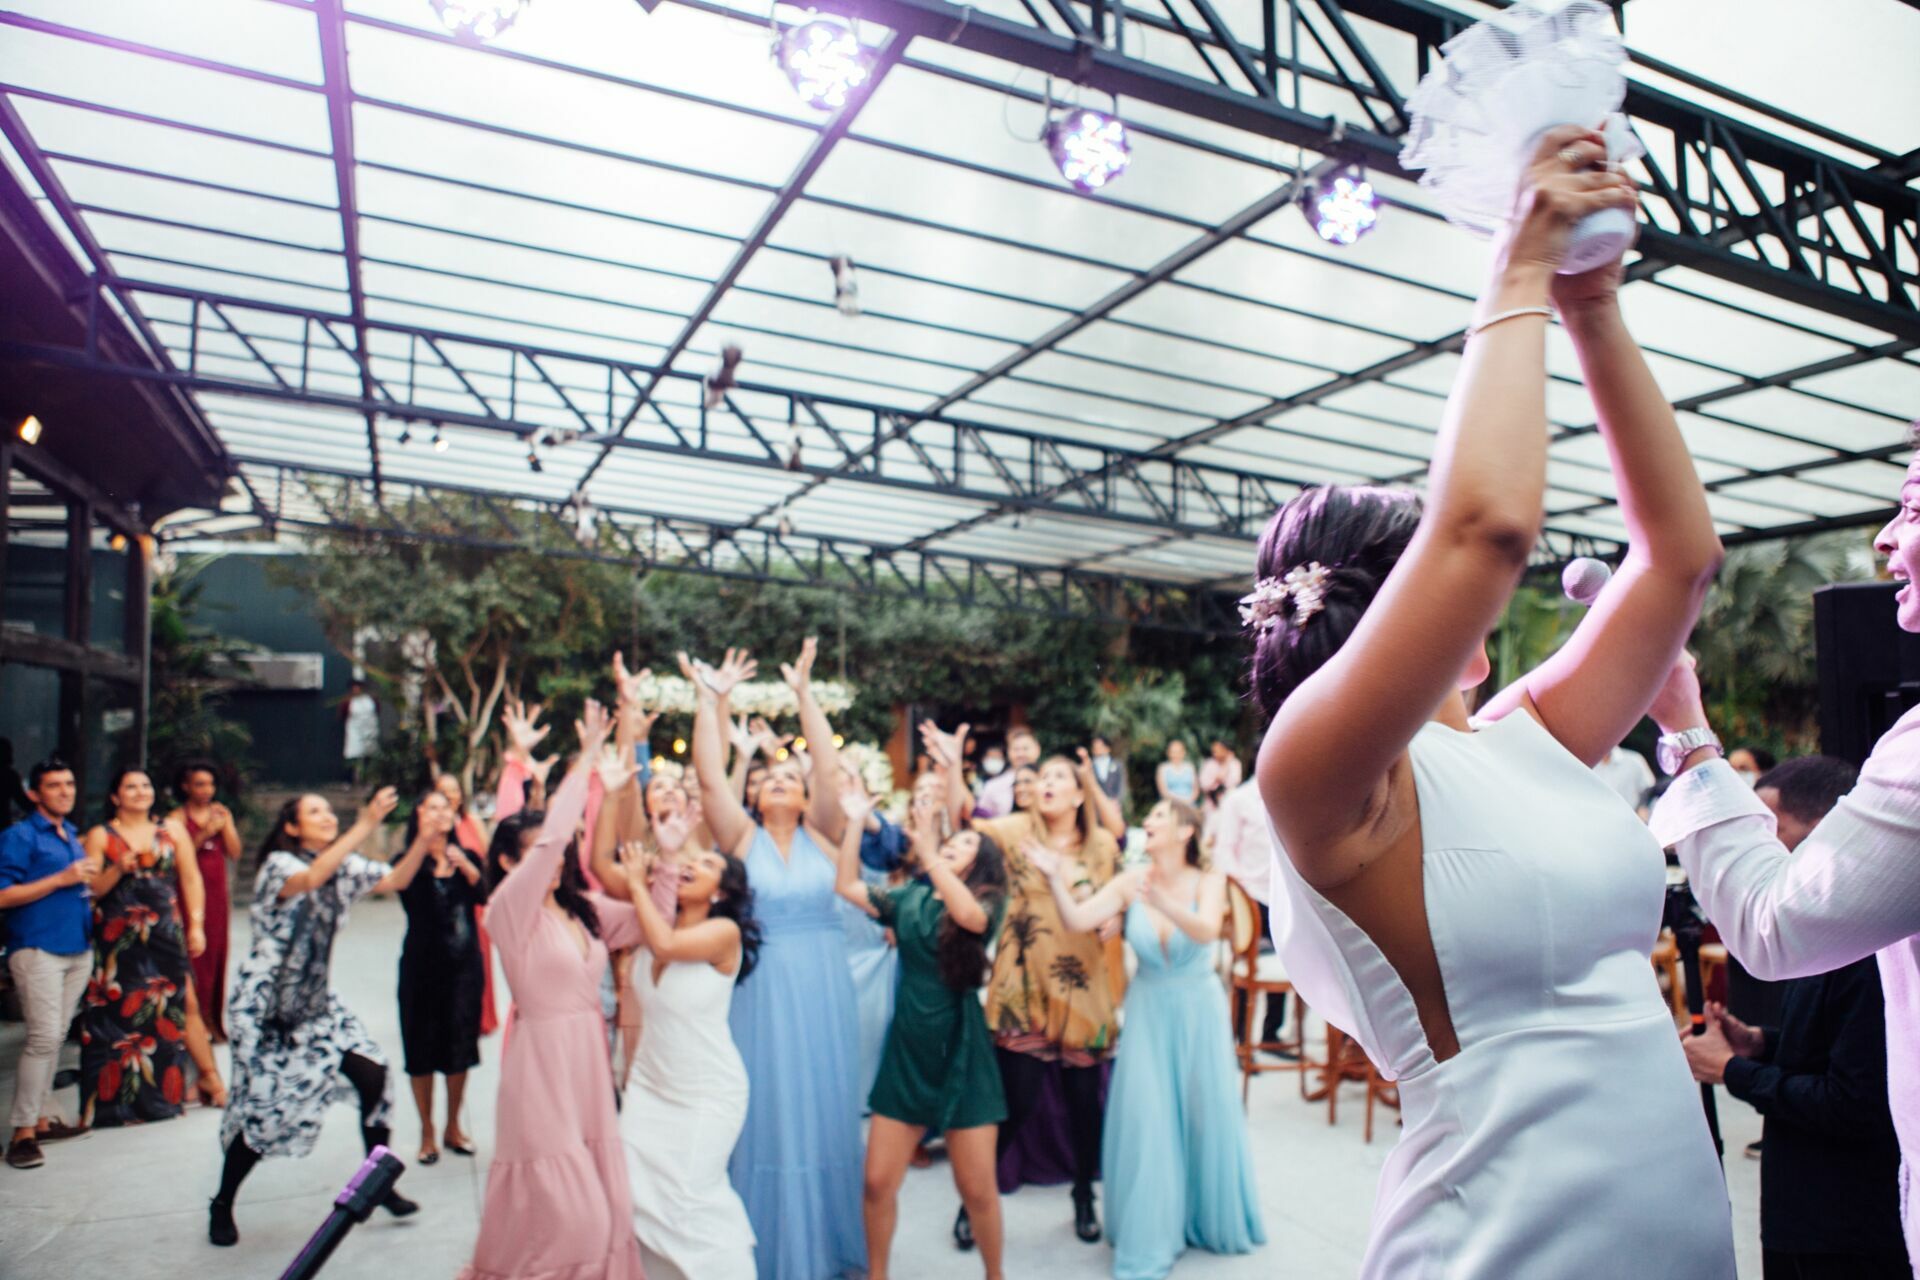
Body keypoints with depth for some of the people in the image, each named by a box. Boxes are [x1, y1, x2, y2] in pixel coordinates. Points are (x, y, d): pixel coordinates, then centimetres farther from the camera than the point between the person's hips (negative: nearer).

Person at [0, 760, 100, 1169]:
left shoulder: (72, 835, 16)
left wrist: (89, 874, 9)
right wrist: (63, 878, -17)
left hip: (78, 948, 7)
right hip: (37, 948, -7)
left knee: (55, 1037, 11)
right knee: (43, 1038, -10)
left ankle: (39, 1119, 19)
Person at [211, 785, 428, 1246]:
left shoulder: (343, 866, 3)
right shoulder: (278, 864, -15)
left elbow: (395, 880, -6)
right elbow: (311, 878, -37)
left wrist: (425, 838, -22)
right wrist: (366, 825, -45)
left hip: (315, 1001, 5)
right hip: (264, 1004, -5)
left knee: (372, 1073, -8)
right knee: (263, 1104, -4)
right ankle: (222, 1205, 21)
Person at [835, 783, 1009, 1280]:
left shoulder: (988, 901, -6)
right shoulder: (909, 898, 5)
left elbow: (969, 915, -29)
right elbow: (846, 886, 4)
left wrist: (927, 850, -34)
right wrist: (856, 822, -3)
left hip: (962, 1052, -3)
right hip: (906, 1050, 3)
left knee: (977, 1188, 5)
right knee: (878, 1182, 4)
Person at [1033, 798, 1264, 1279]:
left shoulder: (1208, 882, -13)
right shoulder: (1130, 881, -9)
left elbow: (1207, 931, -33)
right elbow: (1077, 921, -17)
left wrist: (1163, 903, -51)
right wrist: (1055, 879, -34)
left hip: (1199, 1010, -1)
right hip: (1148, 1011, 1)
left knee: (1205, 1115, 11)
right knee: (1146, 1120, 1)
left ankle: (1212, 1219, 36)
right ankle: (1151, 1238, 17)